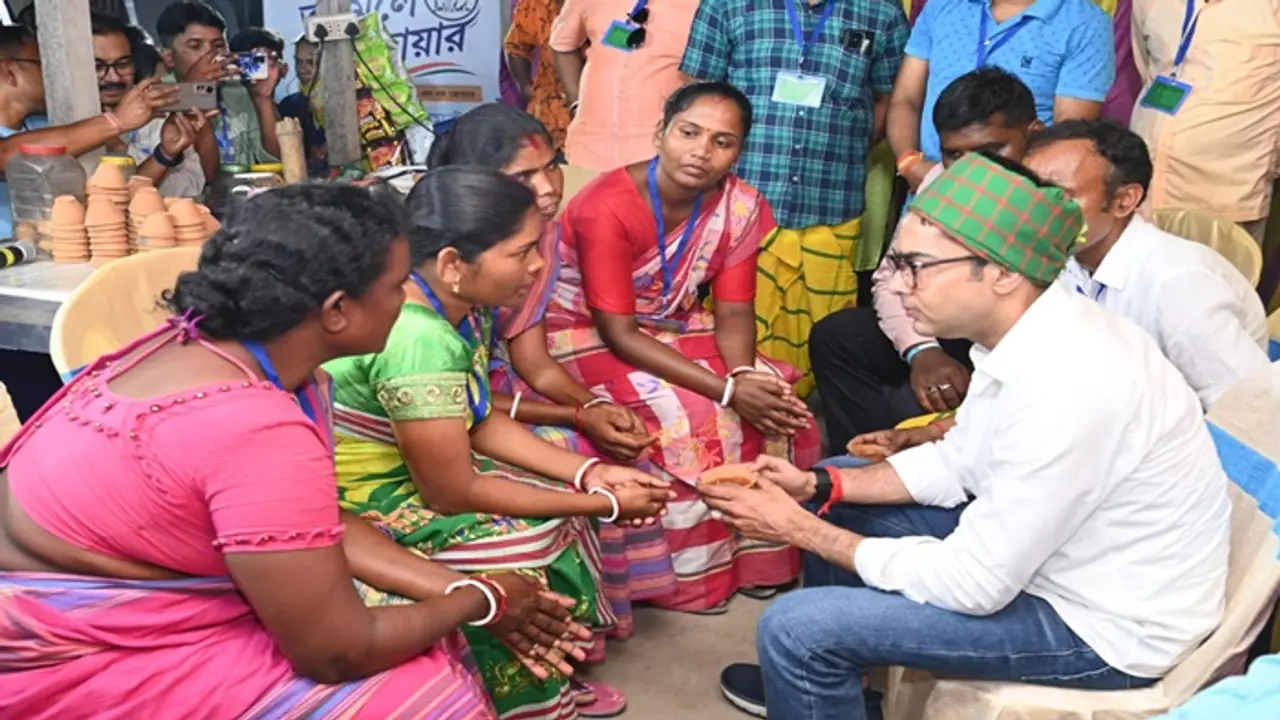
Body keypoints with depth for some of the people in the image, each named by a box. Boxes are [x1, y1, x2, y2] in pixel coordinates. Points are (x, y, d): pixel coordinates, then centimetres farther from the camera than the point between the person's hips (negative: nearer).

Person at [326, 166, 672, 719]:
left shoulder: (464, 303, -6)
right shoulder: (418, 340, -33)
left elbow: (480, 423, 6)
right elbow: (452, 494, -25)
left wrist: (589, 473, -6)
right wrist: (603, 503, -17)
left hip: (408, 467, 9)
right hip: (361, 505, -8)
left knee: (559, 506, 5)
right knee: (532, 553, -13)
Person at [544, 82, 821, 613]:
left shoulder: (740, 206, -9)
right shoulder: (607, 207, -26)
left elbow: (733, 316, -5)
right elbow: (619, 335, -26)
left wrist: (744, 375, -28)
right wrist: (727, 390, -31)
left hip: (673, 330, 6)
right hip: (586, 338, -6)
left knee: (776, 406, -13)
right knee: (687, 419, -27)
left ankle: (756, 554, 5)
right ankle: (685, 579, -7)